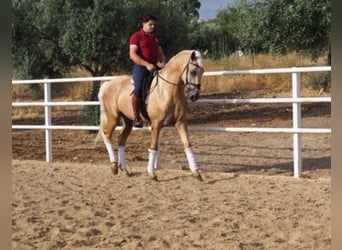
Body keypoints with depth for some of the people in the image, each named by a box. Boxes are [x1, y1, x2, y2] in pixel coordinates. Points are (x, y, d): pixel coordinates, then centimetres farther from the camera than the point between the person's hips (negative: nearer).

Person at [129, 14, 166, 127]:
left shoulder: (155, 38, 19)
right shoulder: (136, 36, -2)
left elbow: (160, 53, 22)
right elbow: (132, 55, -12)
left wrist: (163, 62, -1)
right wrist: (147, 64, -21)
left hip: (154, 67, 7)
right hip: (140, 67, -7)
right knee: (138, 89, -24)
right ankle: (135, 116, -11)